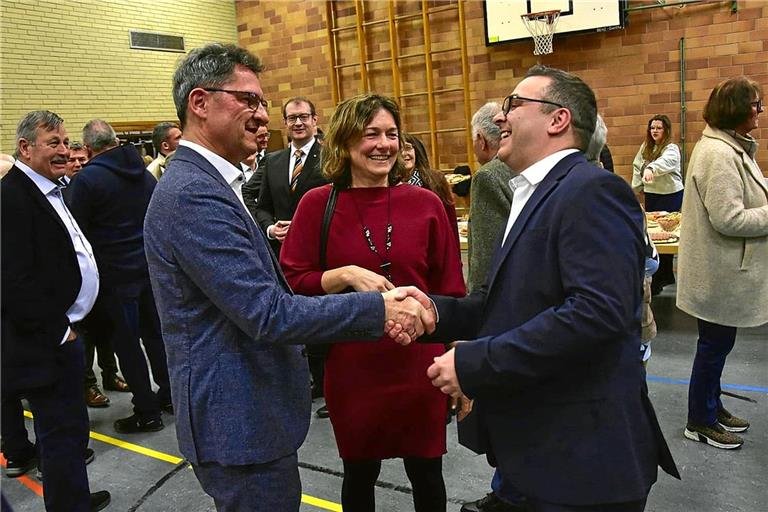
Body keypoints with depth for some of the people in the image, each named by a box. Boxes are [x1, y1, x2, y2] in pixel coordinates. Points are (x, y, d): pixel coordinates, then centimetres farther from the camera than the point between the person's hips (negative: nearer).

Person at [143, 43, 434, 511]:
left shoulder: (205, 184, 10)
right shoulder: (193, 194, -22)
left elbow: (267, 293, 9)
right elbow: (268, 314, -26)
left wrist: (376, 316, -1)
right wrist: (378, 310, -21)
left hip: (244, 413, 10)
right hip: (242, 425, -10)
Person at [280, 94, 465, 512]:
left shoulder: (426, 204, -3)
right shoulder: (317, 204, -5)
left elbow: (450, 290, 2)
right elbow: (291, 284, -4)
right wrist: (346, 275, -20)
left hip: (419, 365, 1)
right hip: (352, 368, 0)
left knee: (427, 474, 15)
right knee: (359, 474, 17)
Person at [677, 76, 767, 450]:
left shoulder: (731, 148, 12)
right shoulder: (719, 154, -22)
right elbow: (728, 219, -26)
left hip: (727, 269, 10)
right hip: (718, 272, -10)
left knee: (718, 343, 19)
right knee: (715, 344, 4)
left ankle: (711, 408, 35)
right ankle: (700, 421, 20)